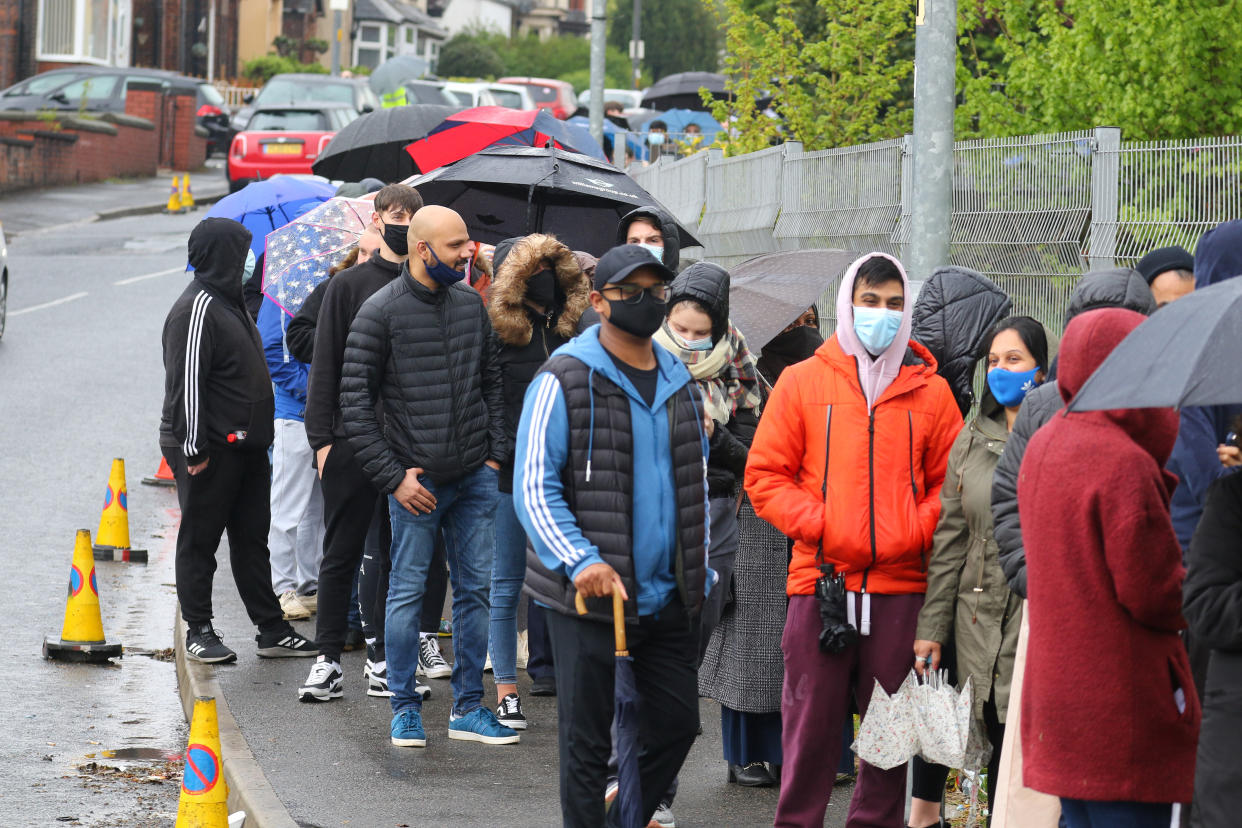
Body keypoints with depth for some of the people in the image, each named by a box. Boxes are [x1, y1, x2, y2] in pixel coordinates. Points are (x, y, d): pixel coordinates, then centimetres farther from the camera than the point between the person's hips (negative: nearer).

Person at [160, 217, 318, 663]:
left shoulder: (229, 301, 15)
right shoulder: (197, 309, -17)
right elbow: (186, 381, -20)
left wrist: (258, 436, 21)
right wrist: (194, 448, -21)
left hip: (242, 444, 10)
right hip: (208, 450, -10)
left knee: (252, 538, 12)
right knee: (200, 539, 2)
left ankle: (271, 629, 16)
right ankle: (198, 631, 10)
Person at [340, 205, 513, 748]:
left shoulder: (471, 304, 8)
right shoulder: (381, 312, -8)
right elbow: (354, 404, -8)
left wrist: (495, 454, 7)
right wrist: (393, 476, -11)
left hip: (476, 478, 5)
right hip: (417, 480, -5)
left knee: (476, 589, 7)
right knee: (408, 590, 2)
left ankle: (468, 707, 15)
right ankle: (404, 707, 12)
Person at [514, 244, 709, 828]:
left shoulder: (679, 383, 12)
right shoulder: (564, 382, -8)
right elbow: (534, 488, -13)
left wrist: (697, 572, 13)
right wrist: (579, 562, -26)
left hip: (667, 599, 6)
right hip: (588, 600, -6)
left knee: (678, 721, 10)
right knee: (587, 740, 2)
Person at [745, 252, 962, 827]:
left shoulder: (930, 391, 9)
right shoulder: (802, 382, 6)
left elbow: (949, 483, 9)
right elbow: (765, 476, 5)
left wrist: (911, 533, -8)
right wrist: (819, 526, -9)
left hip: (901, 584, 1)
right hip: (820, 581, -1)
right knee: (811, 723, 0)